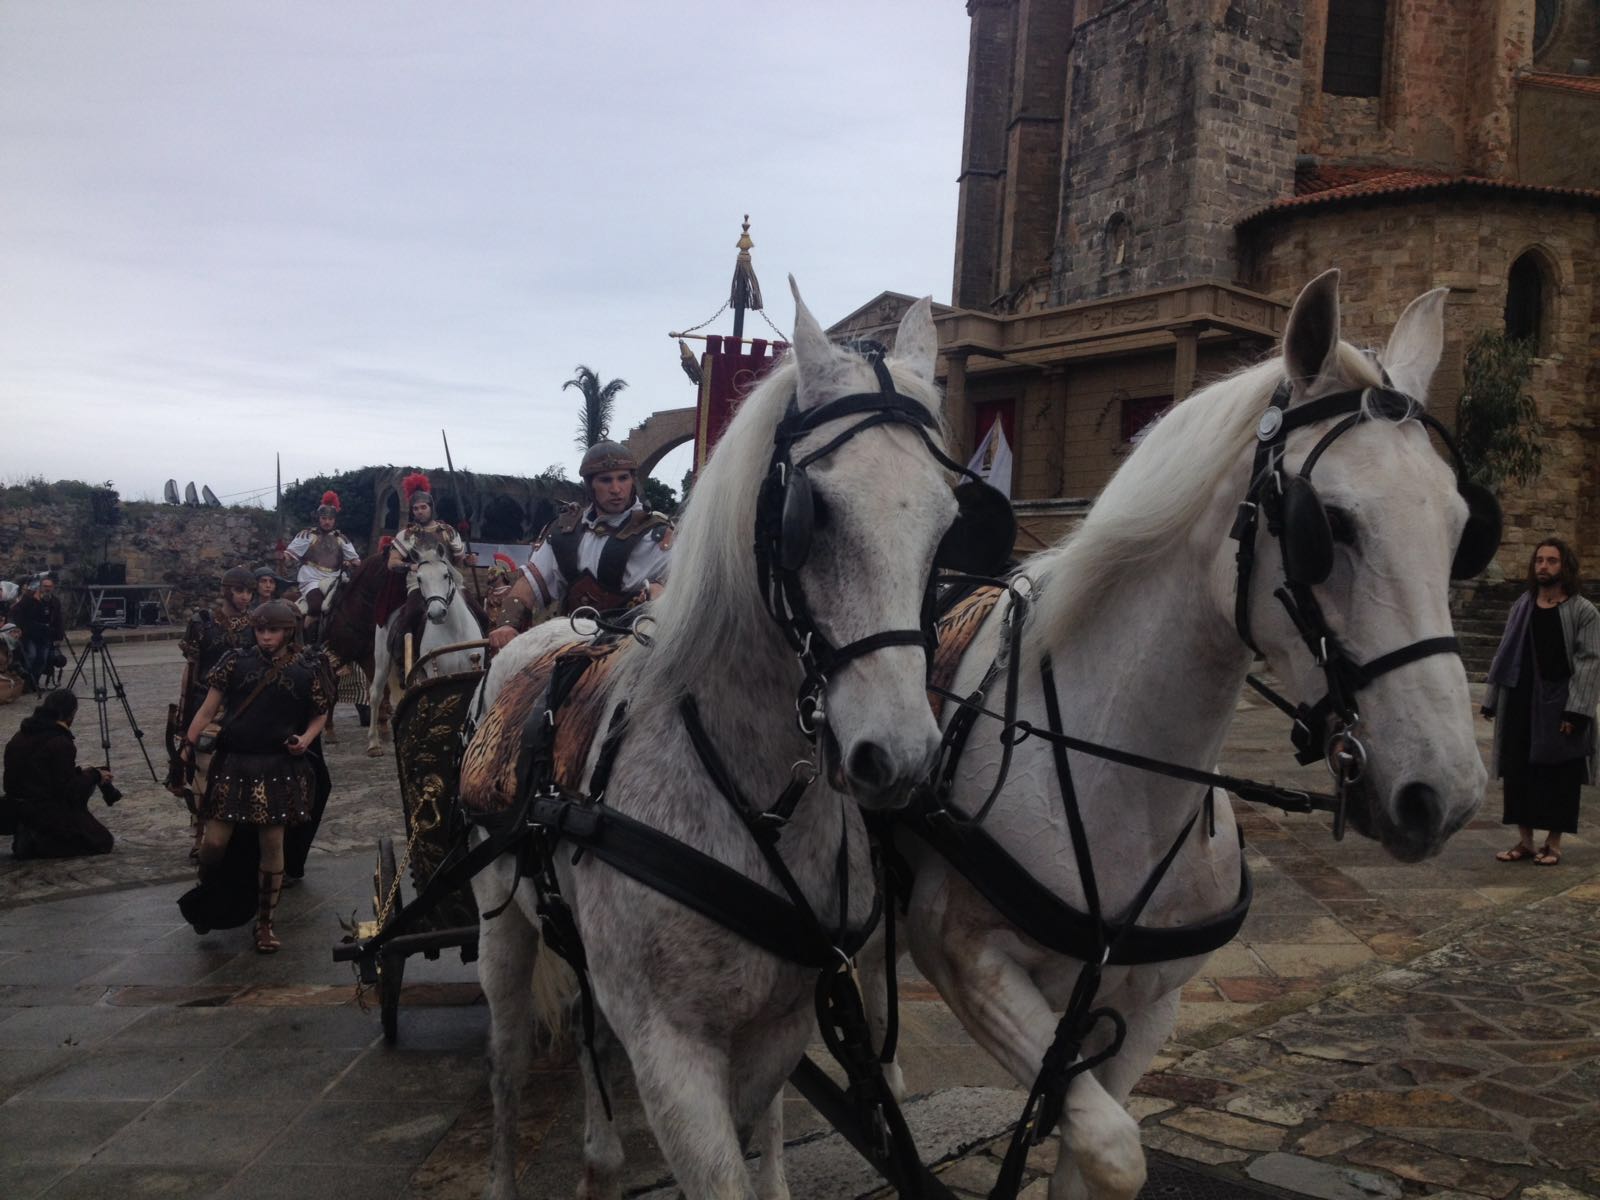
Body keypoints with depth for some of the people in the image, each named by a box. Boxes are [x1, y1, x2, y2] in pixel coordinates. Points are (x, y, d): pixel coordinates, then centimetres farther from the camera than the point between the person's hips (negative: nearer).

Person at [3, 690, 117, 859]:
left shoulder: (20, 735, 7)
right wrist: (94, 776, 0)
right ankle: (36, 843, -8)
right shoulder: (61, 743, -18)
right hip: (46, 813, -8)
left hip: (16, 809, 8)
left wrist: (79, 772, 18)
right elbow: (70, 791, -17)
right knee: (102, 842, 7)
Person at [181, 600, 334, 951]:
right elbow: (208, 710, 2)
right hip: (233, 764, 1)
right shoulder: (237, 662, 1)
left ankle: (265, 922, 18)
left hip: (279, 769, -1)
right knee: (214, 841, -2)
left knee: (272, 844, 3)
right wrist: (187, 747, -6)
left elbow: (319, 715, 9)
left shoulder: (307, 669, -1)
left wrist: (305, 739, -10)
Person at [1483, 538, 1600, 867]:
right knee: (1518, 772, 7)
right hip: (1519, 706, 4)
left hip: (1558, 708, -4)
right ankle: (1524, 841, 17)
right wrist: (1491, 700, 6)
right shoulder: (1521, 607, 8)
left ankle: (1553, 844, 15)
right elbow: (1504, 655, 10)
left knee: (1558, 775, 3)